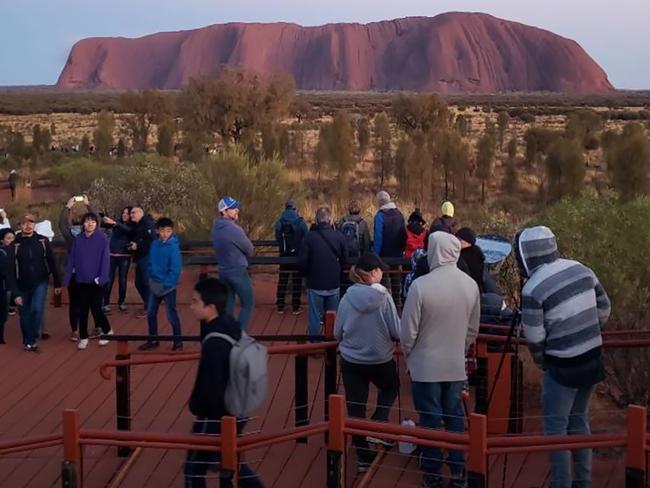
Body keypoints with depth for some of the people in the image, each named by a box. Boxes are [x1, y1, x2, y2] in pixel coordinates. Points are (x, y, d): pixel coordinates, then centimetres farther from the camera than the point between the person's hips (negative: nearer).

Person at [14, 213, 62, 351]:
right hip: (23, 285, 0)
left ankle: (30, 341, -3)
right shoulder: (15, 244, -9)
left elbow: (51, 262, 1)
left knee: (37, 309, -15)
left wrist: (57, 283, 2)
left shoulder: (42, 241, -4)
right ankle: (27, 341, 26)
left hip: (40, 282, 0)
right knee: (25, 314, 10)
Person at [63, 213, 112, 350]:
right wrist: (68, 278, 0)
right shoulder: (78, 239, 3)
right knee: (83, 309, 8)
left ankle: (107, 331, 21)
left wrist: (102, 278, -19)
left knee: (95, 308, -3)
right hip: (81, 280, 3)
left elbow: (105, 259, -11)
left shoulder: (103, 238, -7)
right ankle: (83, 337, 19)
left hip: (96, 281, -3)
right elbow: (72, 259, 4)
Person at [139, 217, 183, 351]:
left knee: (171, 314, 1)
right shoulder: (155, 244, 0)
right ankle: (152, 340, 28)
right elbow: (151, 262, 10)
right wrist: (152, 278, 0)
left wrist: (166, 284, -18)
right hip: (154, 285, 6)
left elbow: (176, 269, -18)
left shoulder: (173, 246, -17)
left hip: (168, 286, -6)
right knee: (151, 313, 13)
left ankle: (178, 342, 14)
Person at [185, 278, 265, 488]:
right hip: (235, 410, 9)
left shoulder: (214, 343, -28)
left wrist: (196, 406, -5)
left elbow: (209, 387, -25)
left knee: (194, 468, 7)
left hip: (217, 416, -9)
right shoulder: (231, 325, 0)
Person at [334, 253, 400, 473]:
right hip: (381, 360, -2)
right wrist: (385, 335, 11)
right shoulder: (383, 297, -17)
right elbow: (397, 332, -12)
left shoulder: (347, 298, -9)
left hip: (351, 361, 2)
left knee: (356, 408, 13)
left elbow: (337, 333, 0)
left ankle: (363, 457, 20)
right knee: (390, 388, 30)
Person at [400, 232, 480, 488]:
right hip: (456, 365, 4)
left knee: (431, 420, 8)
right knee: (455, 418, 15)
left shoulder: (420, 285, -21)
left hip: (426, 366, -4)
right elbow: (473, 329, 6)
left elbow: (408, 331, -14)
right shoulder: (471, 285, -5)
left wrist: (408, 355, 5)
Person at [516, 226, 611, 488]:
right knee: (579, 420, 20)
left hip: (563, 367, -7)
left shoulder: (533, 288, -18)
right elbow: (604, 309, 8)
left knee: (556, 426, 6)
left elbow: (534, 337, -12)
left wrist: (540, 359, 8)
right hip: (593, 359, 7)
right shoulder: (581, 269, 0)